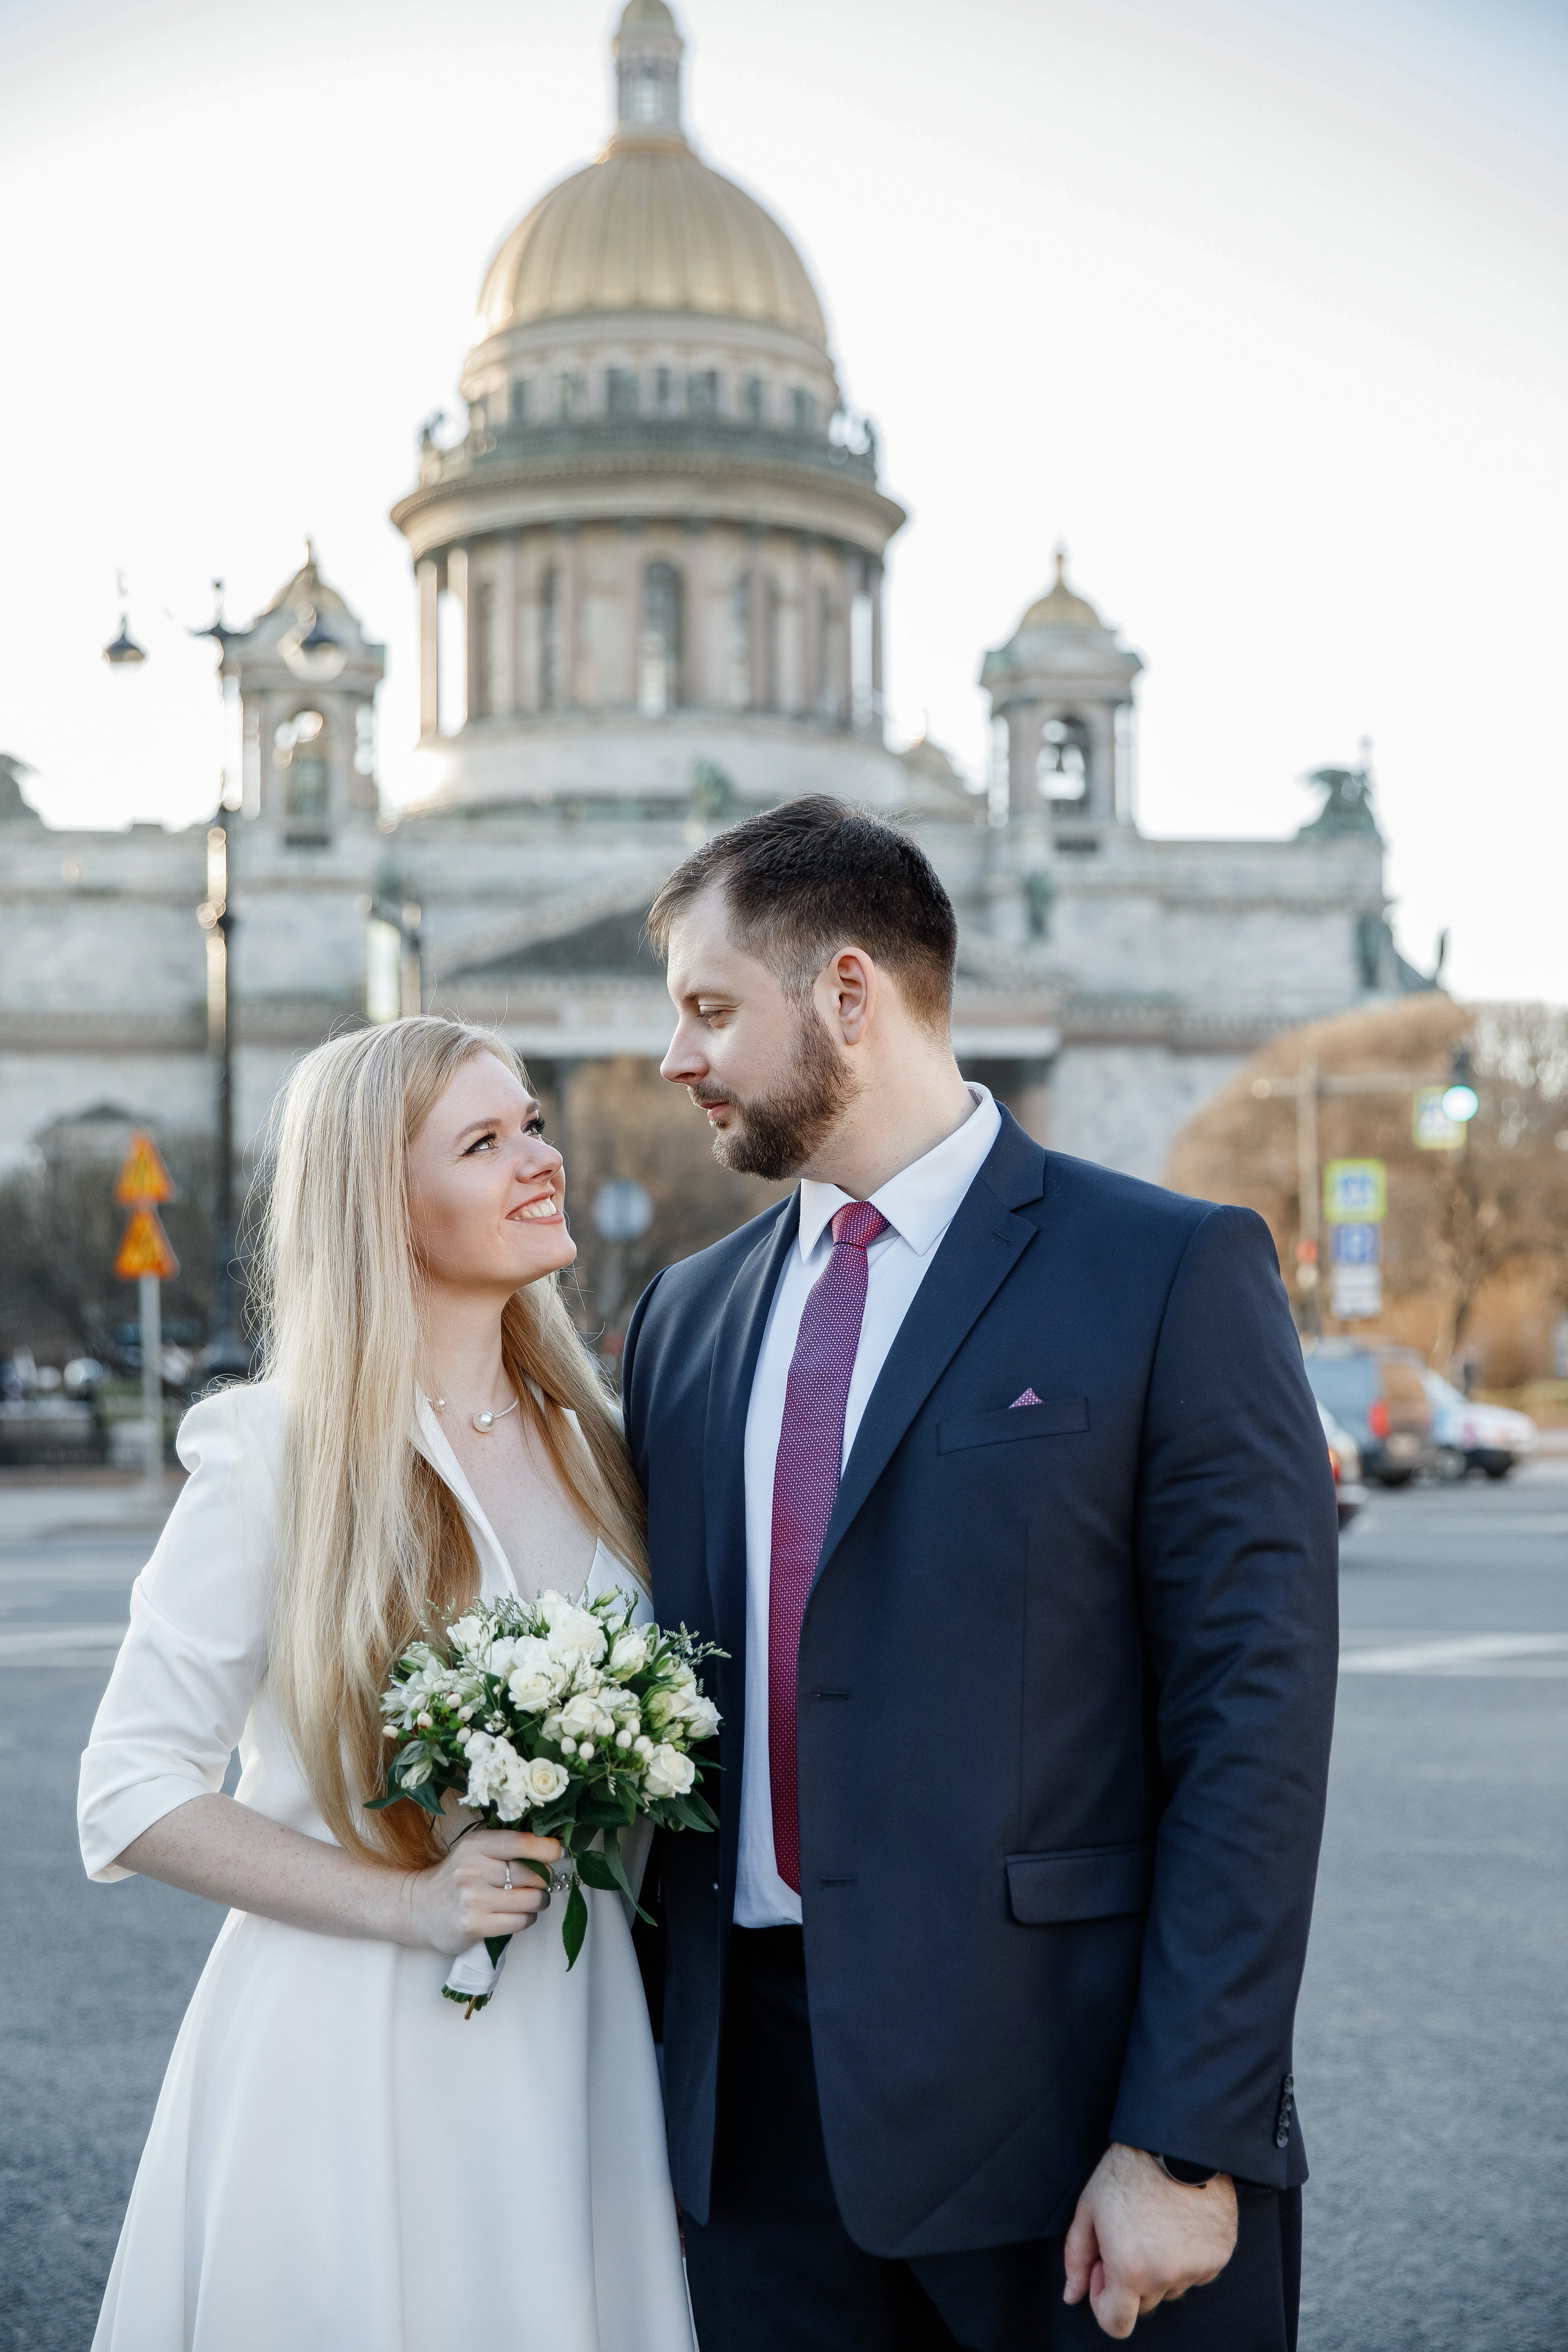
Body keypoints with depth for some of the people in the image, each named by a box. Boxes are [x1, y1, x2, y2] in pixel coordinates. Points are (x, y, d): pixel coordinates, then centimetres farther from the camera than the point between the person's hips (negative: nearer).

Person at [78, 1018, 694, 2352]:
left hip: (574, 2036, 5)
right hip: (354, 2052, -5)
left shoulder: (587, 1442, 6)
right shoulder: (280, 1456, -11)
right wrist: (405, 1903, -17)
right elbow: (130, 1798, -11)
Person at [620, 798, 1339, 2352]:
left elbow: (1254, 1731, -10)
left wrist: (1185, 2146, -15)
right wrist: (655, 2068, 6)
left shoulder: (1175, 1275, -6)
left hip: (1063, 2097, -4)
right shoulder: (685, 1317, 11)